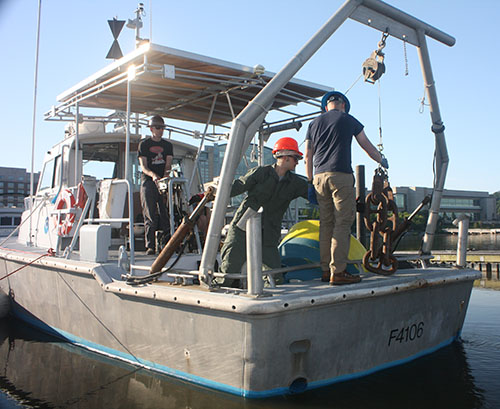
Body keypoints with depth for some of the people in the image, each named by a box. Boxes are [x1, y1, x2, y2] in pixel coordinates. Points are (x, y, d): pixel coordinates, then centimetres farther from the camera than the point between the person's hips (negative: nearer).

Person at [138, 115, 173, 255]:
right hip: (148, 181, -3)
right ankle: (150, 246, -7)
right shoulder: (144, 144, 8)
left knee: (165, 214, -2)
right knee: (150, 215, -7)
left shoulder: (167, 145, 16)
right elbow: (143, 166, -1)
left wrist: (165, 176, -16)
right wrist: (152, 174, -22)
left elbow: (168, 164, 6)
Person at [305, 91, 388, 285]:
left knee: (326, 223, 8)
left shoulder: (314, 123, 18)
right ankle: (338, 272, -11)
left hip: (319, 176, 5)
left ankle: (326, 270, 10)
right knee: (342, 223, -6)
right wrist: (382, 160, 33)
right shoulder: (348, 120, 7)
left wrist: (310, 181, 22)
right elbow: (368, 147, 15)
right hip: (341, 175, -5)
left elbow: (307, 156, 16)